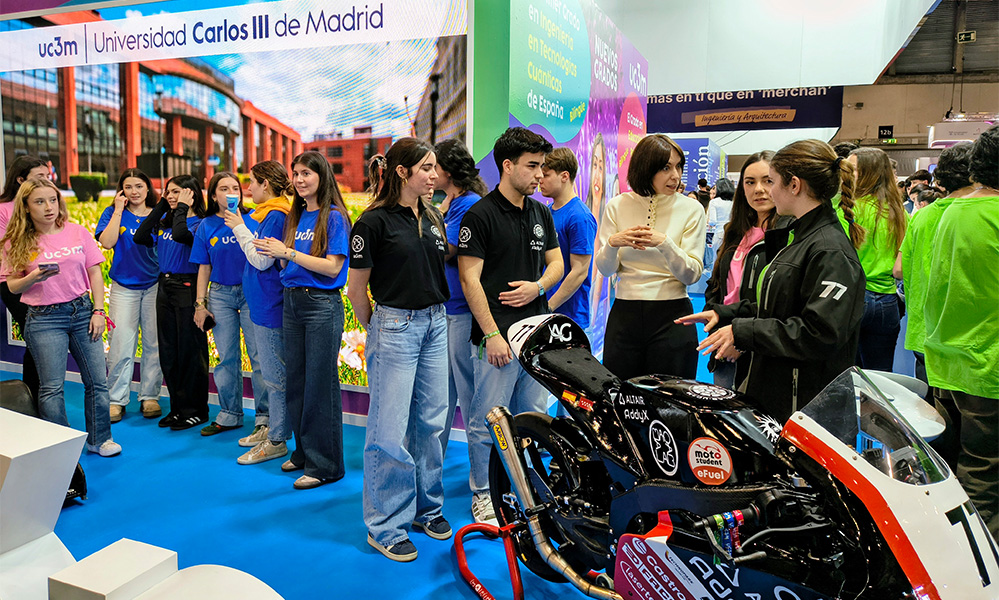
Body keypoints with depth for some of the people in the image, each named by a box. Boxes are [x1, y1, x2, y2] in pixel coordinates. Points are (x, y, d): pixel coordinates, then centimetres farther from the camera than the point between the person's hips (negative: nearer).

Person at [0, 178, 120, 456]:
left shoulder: (77, 232, 2)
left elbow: (94, 272, 5)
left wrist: (98, 310, -1)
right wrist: (33, 277, -18)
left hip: (82, 311, 2)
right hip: (44, 319, -1)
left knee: (97, 381, 4)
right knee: (51, 388, 2)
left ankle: (99, 439, 20)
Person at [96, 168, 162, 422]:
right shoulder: (113, 213, 7)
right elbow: (107, 242, -12)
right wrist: (118, 210, -9)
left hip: (155, 285, 1)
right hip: (123, 287, -1)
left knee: (154, 343, 3)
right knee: (121, 344, -3)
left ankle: (149, 396, 15)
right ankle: (117, 399, 9)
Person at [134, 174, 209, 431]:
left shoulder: (199, 222, -10)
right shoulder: (164, 221, 13)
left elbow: (180, 234, -29)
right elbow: (140, 237, 2)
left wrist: (181, 208, -13)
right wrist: (161, 206, 4)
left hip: (188, 288, -8)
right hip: (165, 286, 8)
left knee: (190, 350, 0)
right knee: (168, 351, 13)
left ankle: (196, 410, 11)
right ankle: (178, 407, 24)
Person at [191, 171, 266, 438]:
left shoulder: (252, 218, -1)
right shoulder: (207, 226, 7)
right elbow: (204, 267, 10)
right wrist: (200, 304, 5)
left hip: (251, 293, -3)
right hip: (220, 294, 3)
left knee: (258, 356, -2)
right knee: (226, 357, 10)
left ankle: (264, 416, 9)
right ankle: (229, 414, 23)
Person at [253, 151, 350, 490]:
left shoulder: (334, 217, -8)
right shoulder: (294, 217, 14)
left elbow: (332, 267, -15)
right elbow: (289, 264, 17)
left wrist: (288, 252, -16)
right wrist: (275, 252, -4)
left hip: (322, 303, -7)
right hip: (292, 301, 8)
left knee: (320, 384, -2)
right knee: (295, 381, 13)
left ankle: (325, 465, 9)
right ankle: (303, 452, 28)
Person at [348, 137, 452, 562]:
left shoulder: (433, 217, 10)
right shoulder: (374, 221, -10)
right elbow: (356, 289, -5)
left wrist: (434, 314, 15)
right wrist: (375, 331, 5)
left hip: (435, 323, 6)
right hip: (395, 325, -6)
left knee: (430, 420, 12)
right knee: (390, 429, -1)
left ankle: (427, 509, 28)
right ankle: (386, 527, 13)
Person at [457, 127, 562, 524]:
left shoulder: (540, 213, 13)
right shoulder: (480, 215, -8)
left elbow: (556, 262, 19)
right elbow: (469, 279, -11)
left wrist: (538, 286, -4)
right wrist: (492, 334, -15)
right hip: (497, 336, -6)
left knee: (533, 418, 15)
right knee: (486, 422, 2)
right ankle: (482, 495, 19)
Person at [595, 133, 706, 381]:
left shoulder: (691, 209, 0)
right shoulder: (618, 206, 3)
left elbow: (692, 275, -6)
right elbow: (605, 269, 4)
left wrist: (664, 243, -20)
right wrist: (612, 243, -16)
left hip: (671, 316, -1)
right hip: (624, 314, 1)